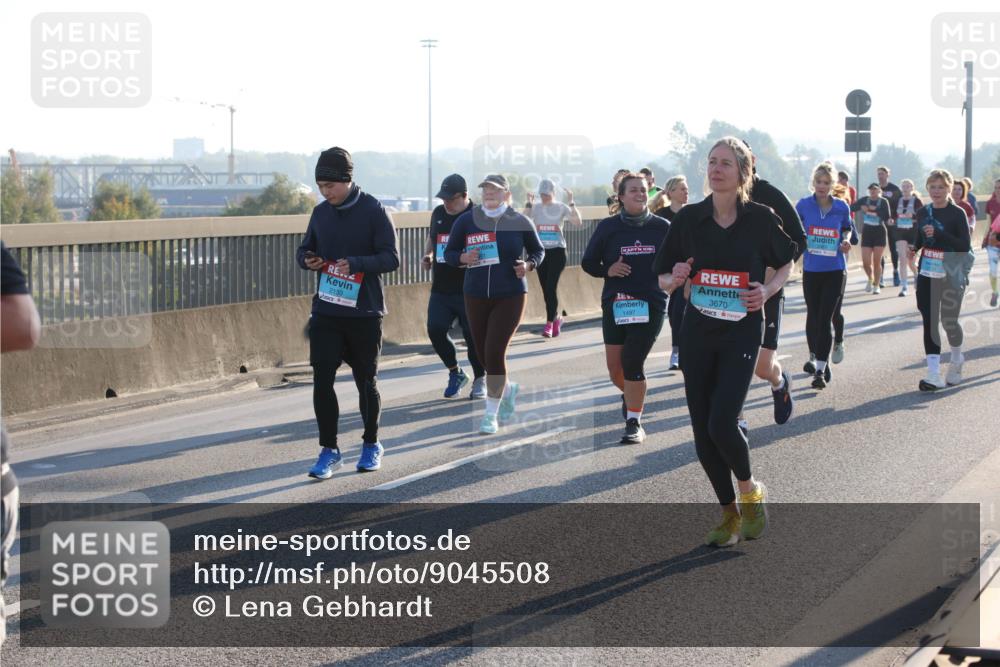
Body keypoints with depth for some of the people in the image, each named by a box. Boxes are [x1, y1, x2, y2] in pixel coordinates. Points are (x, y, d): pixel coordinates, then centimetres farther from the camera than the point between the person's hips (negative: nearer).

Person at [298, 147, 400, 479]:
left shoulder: (373, 211, -9)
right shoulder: (320, 213, 6)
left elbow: (391, 258, -12)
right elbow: (305, 249, 17)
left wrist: (355, 264, -27)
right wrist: (307, 259, -7)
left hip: (364, 313, -3)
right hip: (325, 312, 4)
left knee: (366, 380, 10)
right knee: (322, 380, -4)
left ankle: (371, 444, 28)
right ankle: (329, 450, 6)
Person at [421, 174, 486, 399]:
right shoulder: (438, 213, 11)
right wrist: (428, 255, 8)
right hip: (440, 288, 5)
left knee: (473, 335, 1)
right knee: (435, 330, -5)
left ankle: (480, 380, 21)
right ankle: (455, 372, 17)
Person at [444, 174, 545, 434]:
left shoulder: (520, 222, -3)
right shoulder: (466, 221, 0)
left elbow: (538, 251, 11)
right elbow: (449, 253, 7)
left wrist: (528, 265, -10)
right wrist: (464, 258, -15)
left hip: (510, 296, -3)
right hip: (476, 296, 3)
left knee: (494, 352, -12)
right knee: (483, 355, 9)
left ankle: (491, 415, 1)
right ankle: (508, 389, 41)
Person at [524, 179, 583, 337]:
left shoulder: (561, 208, -1)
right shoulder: (536, 208, 6)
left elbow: (578, 222, -13)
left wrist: (571, 203, -16)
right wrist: (529, 204, -11)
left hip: (557, 251, -4)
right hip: (541, 251, 4)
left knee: (551, 287, -13)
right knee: (545, 289, 7)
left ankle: (549, 324, -10)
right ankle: (556, 318, 26)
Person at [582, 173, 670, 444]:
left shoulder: (662, 227, 1)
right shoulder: (608, 227, 2)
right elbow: (588, 262, 8)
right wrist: (607, 271, -10)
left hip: (651, 304, -2)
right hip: (615, 303, 2)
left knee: (632, 362, -12)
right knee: (615, 368, 6)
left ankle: (634, 422, 0)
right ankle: (629, 395, 41)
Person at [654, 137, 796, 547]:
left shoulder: (760, 218, -5)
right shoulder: (689, 218, 0)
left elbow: (786, 262, 12)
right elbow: (663, 281, 6)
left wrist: (768, 290, -7)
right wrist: (676, 278, -17)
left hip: (742, 332, -3)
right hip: (697, 332, 3)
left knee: (721, 423, -16)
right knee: (702, 431, 4)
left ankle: (750, 491, 14)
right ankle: (730, 514, 22)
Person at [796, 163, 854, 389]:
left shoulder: (842, 207, -2)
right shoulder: (803, 205, -3)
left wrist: (846, 241, -5)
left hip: (835, 270, -1)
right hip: (811, 269, 1)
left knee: (825, 318, -8)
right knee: (813, 315, 15)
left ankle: (820, 369, -9)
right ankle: (814, 356, 37)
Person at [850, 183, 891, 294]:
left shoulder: (883, 201, -3)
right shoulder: (864, 200, 5)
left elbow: (887, 217, -14)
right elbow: (851, 207, -2)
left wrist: (874, 211, -18)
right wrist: (861, 207, -18)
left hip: (880, 233, -2)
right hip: (866, 232, 2)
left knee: (877, 262, -1)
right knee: (866, 263, -1)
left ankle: (877, 286, 11)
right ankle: (870, 279, 28)